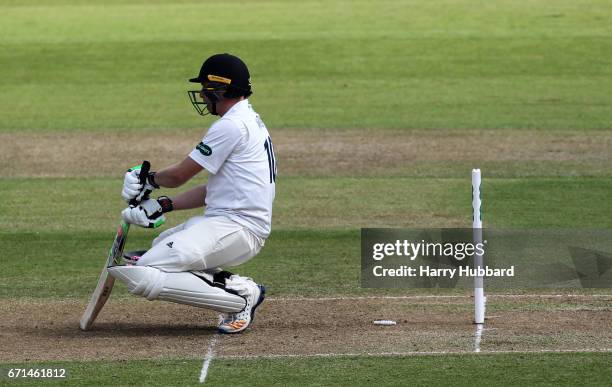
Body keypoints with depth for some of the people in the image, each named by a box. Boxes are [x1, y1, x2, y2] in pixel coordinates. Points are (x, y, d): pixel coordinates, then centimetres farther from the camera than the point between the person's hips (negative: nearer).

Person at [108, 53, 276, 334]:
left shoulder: (231, 125, -13)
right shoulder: (251, 121, 19)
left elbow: (179, 176, -7)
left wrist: (150, 179, 14)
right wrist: (163, 206, 14)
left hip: (236, 228, -11)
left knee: (143, 277, -19)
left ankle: (241, 297, -13)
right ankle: (235, 285, 9)